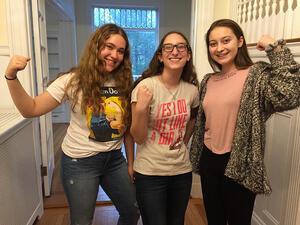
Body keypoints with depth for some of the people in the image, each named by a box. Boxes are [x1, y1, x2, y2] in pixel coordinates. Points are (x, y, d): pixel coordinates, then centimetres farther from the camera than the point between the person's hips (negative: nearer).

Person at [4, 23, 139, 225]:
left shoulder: (124, 83, -3)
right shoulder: (74, 81, -12)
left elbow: (127, 127, 2)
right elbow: (31, 109, -12)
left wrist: (131, 162, 5)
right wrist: (12, 77, -26)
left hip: (115, 158, 4)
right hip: (80, 162, -3)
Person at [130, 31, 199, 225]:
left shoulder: (192, 90, -2)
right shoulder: (146, 86, -16)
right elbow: (138, 138, -14)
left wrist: (184, 142, 9)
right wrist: (141, 108, -29)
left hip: (182, 170, 5)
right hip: (150, 172, -4)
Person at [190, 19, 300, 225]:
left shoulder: (258, 75, -12)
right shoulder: (208, 81, 5)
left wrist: (276, 48, -25)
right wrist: (197, 158, 17)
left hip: (239, 165, -5)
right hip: (209, 162, 6)